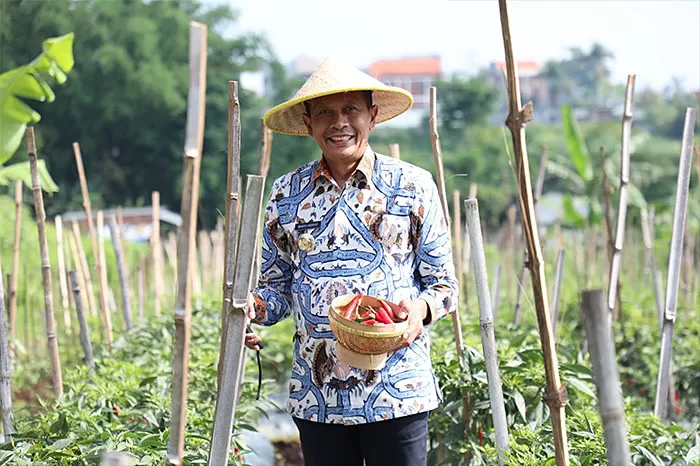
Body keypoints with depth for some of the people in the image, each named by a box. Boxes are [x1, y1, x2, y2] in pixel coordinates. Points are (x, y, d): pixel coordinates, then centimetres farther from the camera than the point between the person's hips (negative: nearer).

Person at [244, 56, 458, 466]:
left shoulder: (413, 186, 1)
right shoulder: (286, 195, 7)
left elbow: (444, 283, 4)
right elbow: (279, 285, 13)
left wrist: (420, 308, -17)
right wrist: (254, 306, -8)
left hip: (396, 391, -2)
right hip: (317, 397, 3)